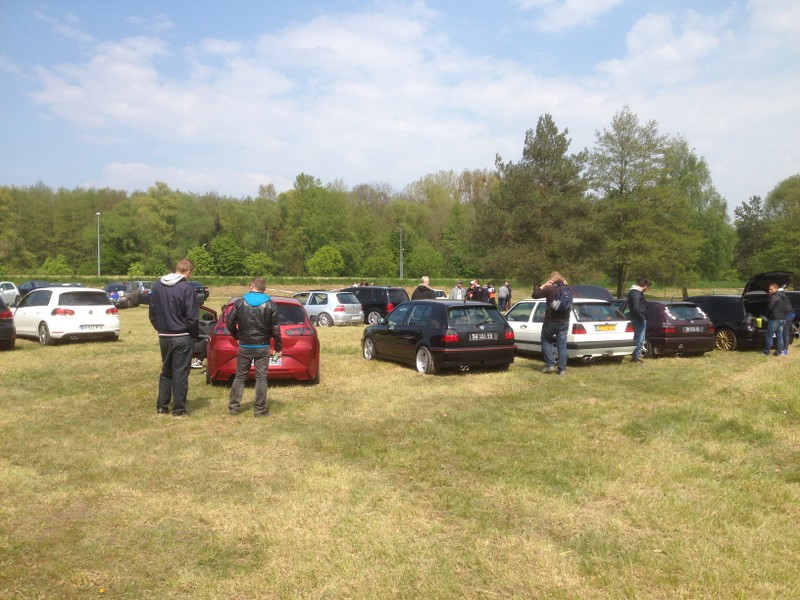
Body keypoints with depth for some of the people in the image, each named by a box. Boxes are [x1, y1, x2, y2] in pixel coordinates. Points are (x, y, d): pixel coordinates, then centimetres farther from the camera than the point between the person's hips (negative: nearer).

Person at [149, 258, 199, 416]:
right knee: (180, 373, 3)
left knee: (166, 371, 17)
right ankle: (179, 409, 8)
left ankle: (162, 406, 21)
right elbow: (192, 317, -16)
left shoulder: (157, 286, 4)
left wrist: (160, 329, 18)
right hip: (182, 337, -6)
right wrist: (195, 334, 0)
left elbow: (152, 313, 10)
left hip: (164, 337, 6)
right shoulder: (186, 288, -15)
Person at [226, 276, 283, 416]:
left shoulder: (239, 302, -3)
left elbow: (230, 322, -2)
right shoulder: (270, 305, -5)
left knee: (240, 377, 12)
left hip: (244, 347, 1)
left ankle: (233, 407, 15)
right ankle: (260, 410, 7)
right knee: (261, 378, 4)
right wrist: (278, 348, 2)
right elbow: (275, 329, -6)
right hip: (263, 347, -1)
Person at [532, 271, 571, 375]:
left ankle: (550, 365, 5)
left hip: (551, 321, -4)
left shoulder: (549, 289, -11)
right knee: (562, 344, 7)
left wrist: (543, 285, 1)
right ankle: (562, 369, 6)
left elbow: (535, 295, -7)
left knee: (546, 341, 13)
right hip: (564, 321, 4)